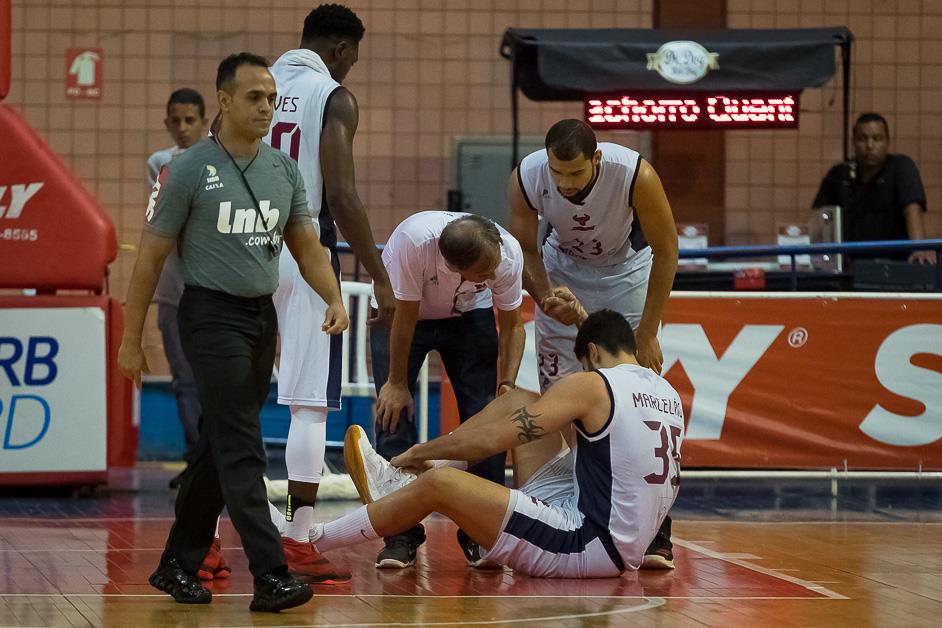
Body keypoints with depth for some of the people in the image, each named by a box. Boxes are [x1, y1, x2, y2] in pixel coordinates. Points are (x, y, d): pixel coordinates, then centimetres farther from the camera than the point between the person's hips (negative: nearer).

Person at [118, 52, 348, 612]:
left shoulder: (284, 170, 9)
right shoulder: (189, 171, -7)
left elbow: (307, 247, 13)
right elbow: (152, 256, -4)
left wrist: (335, 298, -6)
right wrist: (131, 340, -4)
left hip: (263, 316, 6)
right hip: (213, 316, -6)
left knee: (220, 446, 12)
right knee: (242, 449, -13)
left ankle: (178, 564, 22)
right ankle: (271, 576, -18)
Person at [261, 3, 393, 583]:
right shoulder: (335, 97, -5)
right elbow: (341, 195, -14)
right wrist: (381, 279, -12)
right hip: (305, 253, -5)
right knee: (310, 403, 0)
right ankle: (297, 544, -1)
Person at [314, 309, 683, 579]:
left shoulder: (591, 385, -11)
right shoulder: (668, 394, 12)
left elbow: (489, 439, -11)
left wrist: (420, 452, 4)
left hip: (588, 547, -9)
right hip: (623, 547, 9)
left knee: (438, 483, -12)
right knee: (519, 402, 15)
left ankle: (313, 542, 3)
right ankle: (403, 482, 19)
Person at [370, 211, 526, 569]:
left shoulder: (509, 253, -31)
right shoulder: (413, 241, -40)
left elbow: (511, 325, -14)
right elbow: (405, 317, -27)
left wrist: (507, 384, -24)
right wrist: (397, 383, -18)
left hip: (469, 315, 2)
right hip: (400, 310, -2)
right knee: (394, 413, -13)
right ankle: (401, 536, -7)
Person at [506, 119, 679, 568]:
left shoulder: (636, 175, -35)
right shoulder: (525, 178, -28)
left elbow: (666, 252, -20)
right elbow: (525, 250, -9)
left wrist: (646, 334, -18)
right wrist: (546, 297, -28)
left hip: (628, 273, -2)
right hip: (563, 274, 2)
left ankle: (653, 538, -12)